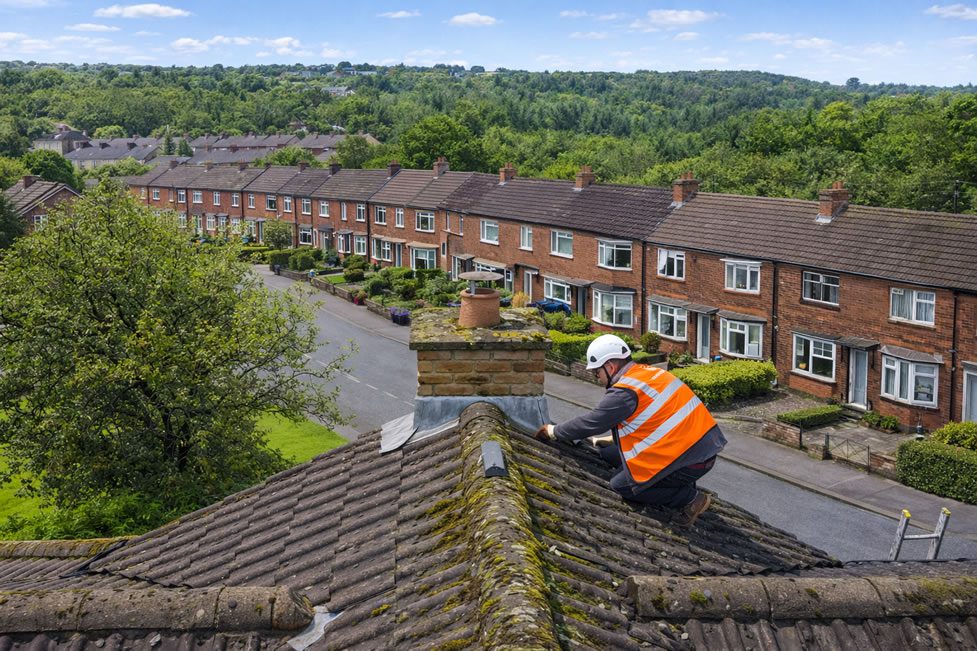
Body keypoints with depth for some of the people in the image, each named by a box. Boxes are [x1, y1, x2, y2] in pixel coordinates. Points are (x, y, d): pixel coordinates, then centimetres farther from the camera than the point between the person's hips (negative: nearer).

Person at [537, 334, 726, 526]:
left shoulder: (625, 392, -16)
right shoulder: (649, 372, 11)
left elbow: (590, 423, -8)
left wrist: (554, 431, 8)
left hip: (690, 460, -9)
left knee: (621, 486, 3)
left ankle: (690, 497, 1)